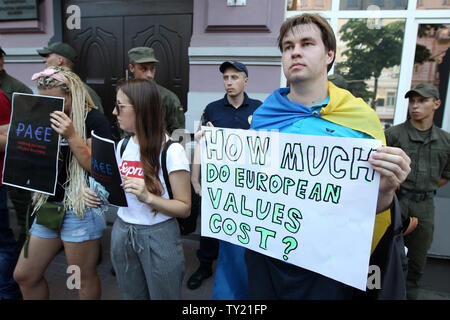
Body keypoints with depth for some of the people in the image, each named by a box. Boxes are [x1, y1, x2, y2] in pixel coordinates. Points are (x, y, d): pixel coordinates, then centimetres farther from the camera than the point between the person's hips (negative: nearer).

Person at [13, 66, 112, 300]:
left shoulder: (94, 120, -12)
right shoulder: (48, 119, 9)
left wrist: (71, 136, -25)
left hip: (81, 208, -7)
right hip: (48, 204, 7)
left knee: (84, 280, 10)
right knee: (24, 276, 17)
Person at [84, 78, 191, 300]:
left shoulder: (171, 151, -17)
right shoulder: (122, 146, 3)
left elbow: (184, 209, -15)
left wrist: (148, 197, -30)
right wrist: (98, 194, -6)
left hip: (159, 237, -6)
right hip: (122, 233, 6)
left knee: (162, 296, 12)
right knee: (131, 296, 22)